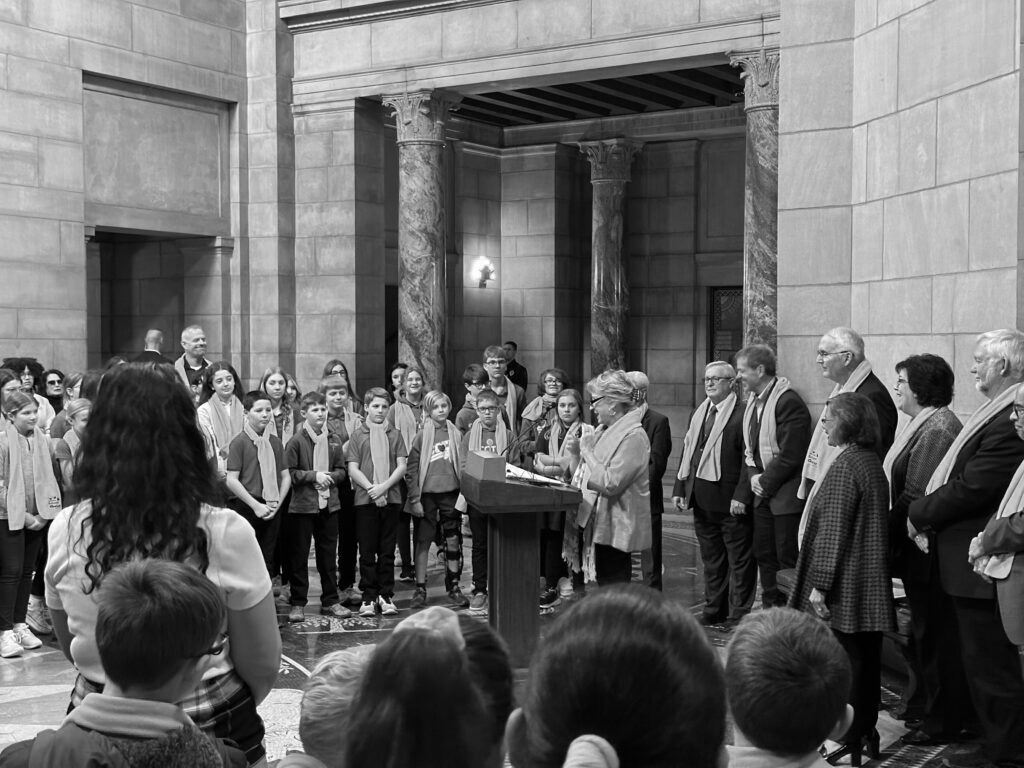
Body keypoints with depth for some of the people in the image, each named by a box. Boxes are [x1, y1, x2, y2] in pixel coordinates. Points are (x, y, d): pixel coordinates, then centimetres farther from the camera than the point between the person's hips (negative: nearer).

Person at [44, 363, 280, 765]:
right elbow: (263, 666, -11)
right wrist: (230, 713, 8)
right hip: (212, 731, -2)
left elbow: (71, 648, 6)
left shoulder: (64, 531, -9)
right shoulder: (225, 534, -18)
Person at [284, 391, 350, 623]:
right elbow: (288, 473, -9)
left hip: (329, 504, 4)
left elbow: (341, 471, 10)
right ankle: (297, 604, 13)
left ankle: (330, 601, 21)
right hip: (302, 505, -4)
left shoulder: (334, 440, 6)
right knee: (299, 556, 4)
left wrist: (330, 477, -10)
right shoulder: (296, 441, -7)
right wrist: (314, 476, -15)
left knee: (328, 555, 12)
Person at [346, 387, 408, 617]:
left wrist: (384, 486, -12)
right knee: (367, 551, 2)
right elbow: (353, 469, -1)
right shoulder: (358, 436, 4)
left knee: (387, 551, 5)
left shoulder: (394, 435, 8)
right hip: (365, 500, -1)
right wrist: (371, 488, -14)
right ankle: (369, 597, 8)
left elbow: (401, 467, 2)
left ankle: (386, 596, 12)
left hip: (391, 499, 1)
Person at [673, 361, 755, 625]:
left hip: (730, 502, -8)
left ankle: (739, 613, 10)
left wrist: (741, 496, -21)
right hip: (702, 501, 8)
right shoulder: (698, 414, 15)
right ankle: (714, 609, 27)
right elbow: (687, 453, 18)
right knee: (711, 558, 17)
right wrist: (679, 489, 11)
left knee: (739, 559, 3)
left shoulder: (742, 415, -11)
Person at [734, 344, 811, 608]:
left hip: (786, 494, -9)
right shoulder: (752, 401, 12)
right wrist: (753, 479, 4)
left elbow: (792, 454, -21)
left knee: (788, 558, -4)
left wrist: (765, 482, -13)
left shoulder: (789, 402, -18)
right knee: (764, 555, 14)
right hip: (762, 495, 9)